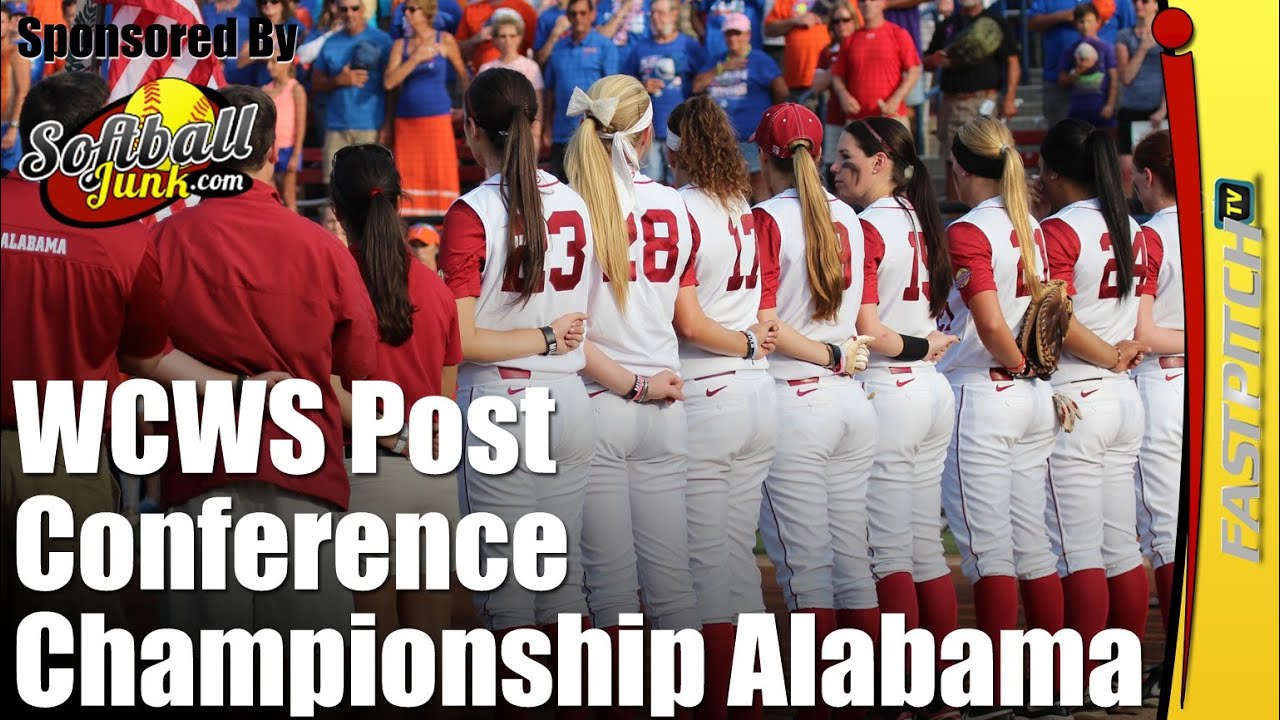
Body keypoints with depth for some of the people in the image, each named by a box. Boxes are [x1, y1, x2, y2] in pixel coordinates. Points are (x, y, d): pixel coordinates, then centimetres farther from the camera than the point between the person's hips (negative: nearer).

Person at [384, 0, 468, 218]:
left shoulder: (444, 41, 3)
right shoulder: (400, 45, 8)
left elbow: (463, 74, 13)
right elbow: (389, 82, -4)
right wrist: (415, 58, -10)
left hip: (437, 118, -3)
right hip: (406, 121, 3)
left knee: (440, 174, -6)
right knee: (409, 176, 0)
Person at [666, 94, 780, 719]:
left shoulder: (680, 209, -11)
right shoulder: (747, 209, 8)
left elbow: (686, 321, -14)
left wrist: (747, 342, -2)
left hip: (703, 402, -7)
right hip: (758, 395, 7)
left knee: (708, 562, -1)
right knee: (739, 555, 14)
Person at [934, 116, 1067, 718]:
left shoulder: (969, 231, -12)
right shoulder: (1032, 228, 10)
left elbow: (991, 324, -19)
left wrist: (1018, 364, -4)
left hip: (981, 395, -7)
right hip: (1035, 400, 7)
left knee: (989, 551, -4)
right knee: (1033, 545, 11)